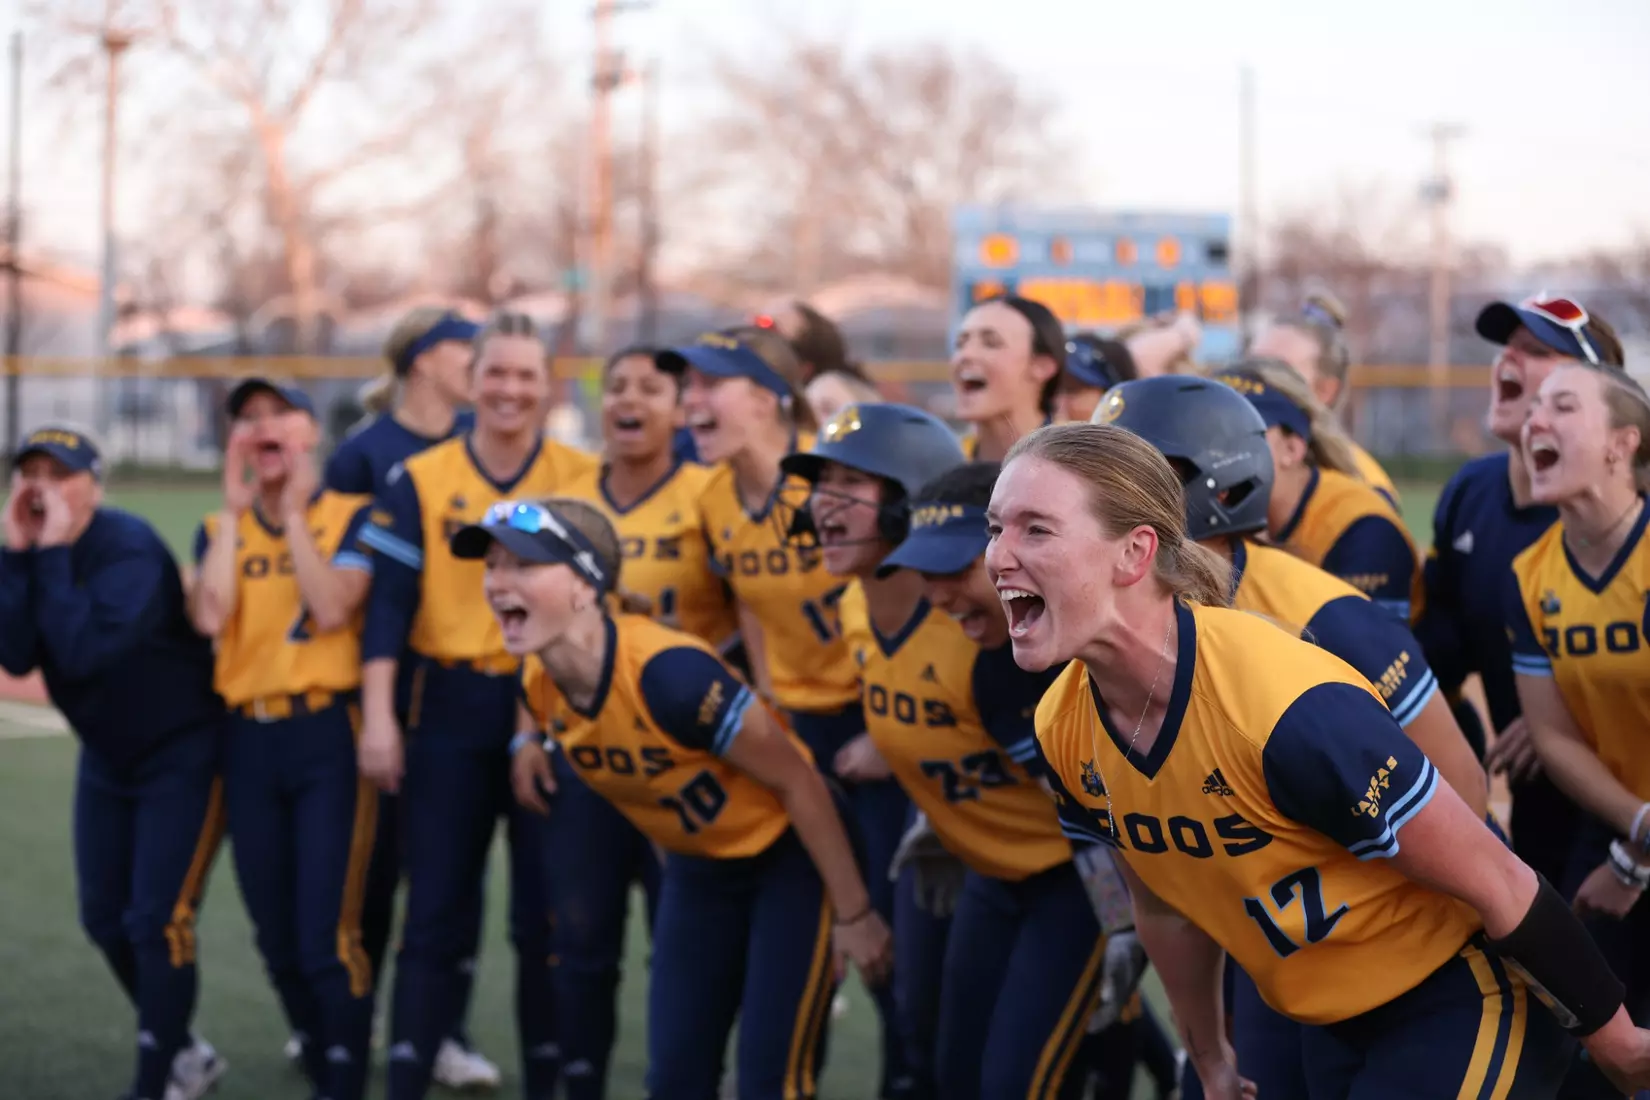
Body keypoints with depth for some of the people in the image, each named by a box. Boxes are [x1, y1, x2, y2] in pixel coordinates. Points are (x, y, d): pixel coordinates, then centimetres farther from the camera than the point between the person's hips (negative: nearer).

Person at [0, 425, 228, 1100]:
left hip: (183, 754, -8)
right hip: (108, 759, 8)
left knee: (158, 923, -10)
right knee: (105, 920, 11)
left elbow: (84, 652, -37)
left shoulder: (129, 548, -25)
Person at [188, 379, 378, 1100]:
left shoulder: (351, 516, 0)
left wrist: (293, 510, -9)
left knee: (327, 938, -11)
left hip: (328, 736, -4)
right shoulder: (220, 529, 11)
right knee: (278, 940, 11)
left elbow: (331, 608, -17)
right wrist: (233, 509, -4)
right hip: (249, 743, 5)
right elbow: (208, 618, -9)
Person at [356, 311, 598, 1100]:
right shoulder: (419, 481, 1)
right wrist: (379, 717, -9)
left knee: (547, 913, 5)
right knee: (436, 911, 2)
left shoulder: (584, 480, 1)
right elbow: (389, 604, -1)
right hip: (449, 714, 0)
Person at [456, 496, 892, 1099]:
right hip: (697, 868, 7)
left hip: (789, 857, -7)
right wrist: (530, 739, 1)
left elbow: (798, 781, -24)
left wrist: (853, 913, -18)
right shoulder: (539, 680, -14)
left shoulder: (669, 672, -36)